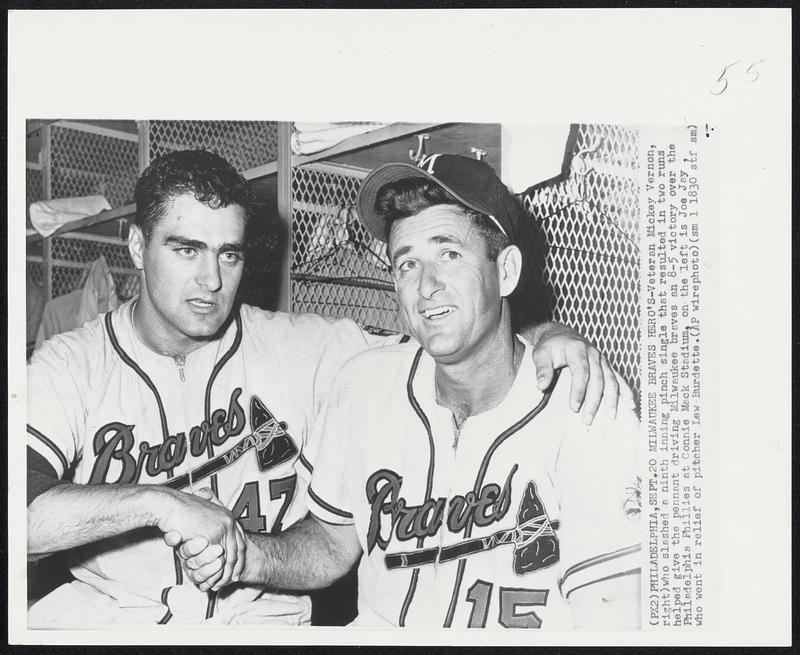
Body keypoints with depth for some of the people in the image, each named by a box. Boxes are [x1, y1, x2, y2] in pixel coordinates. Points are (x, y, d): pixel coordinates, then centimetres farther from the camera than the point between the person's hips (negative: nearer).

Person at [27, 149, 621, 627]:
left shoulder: (303, 348, 1)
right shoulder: (71, 365, -3)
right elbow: (26, 518, -17)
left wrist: (546, 334, -16)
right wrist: (157, 502, -27)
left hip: (258, 614, 1)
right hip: (104, 610, 0)